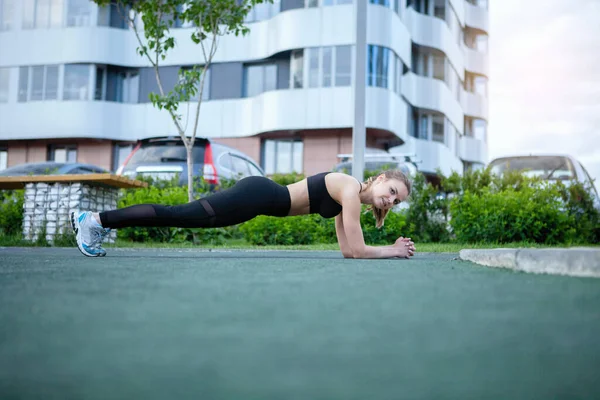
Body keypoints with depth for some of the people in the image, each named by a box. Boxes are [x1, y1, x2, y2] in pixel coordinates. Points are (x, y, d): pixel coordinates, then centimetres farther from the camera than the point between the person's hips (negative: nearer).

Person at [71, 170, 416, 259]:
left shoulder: (349, 196, 13)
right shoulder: (351, 190, -14)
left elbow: (346, 249, 15)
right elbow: (356, 251, -19)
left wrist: (392, 247, 12)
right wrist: (392, 251, -7)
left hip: (261, 196, 8)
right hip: (257, 195, -8)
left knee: (183, 218, 12)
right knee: (180, 215, -6)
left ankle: (101, 221, 21)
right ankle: (96, 219, 2)